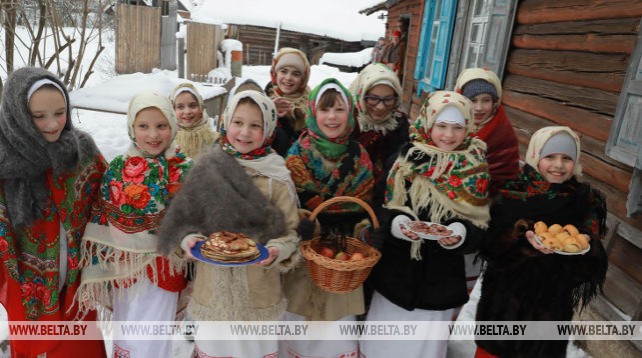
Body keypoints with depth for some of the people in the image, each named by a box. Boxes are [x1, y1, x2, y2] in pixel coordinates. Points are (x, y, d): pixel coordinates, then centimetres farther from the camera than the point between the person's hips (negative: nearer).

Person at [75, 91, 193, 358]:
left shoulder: (185, 171, -8)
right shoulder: (117, 168, -2)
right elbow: (100, 222, 2)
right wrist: (95, 271, 2)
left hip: (163, 269, -2)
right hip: (122, 267, 3)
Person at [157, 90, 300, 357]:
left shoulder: (276, 178, -7)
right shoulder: (207, 169, -2)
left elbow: (290, 231, -4)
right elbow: (187, 218, 5)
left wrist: (278, 250, -23)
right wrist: (189, 238, -14)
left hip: (257, 292, -1)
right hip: (212, 288, 2)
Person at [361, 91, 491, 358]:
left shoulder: (476, 170, -3)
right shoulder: (405, 159, -6)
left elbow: (479, 225, -1)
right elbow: (379, 204, -3)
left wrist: (462, 233, -22)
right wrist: (396, 223, -23)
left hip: (441, 279, 0)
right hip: (396, 273, 0)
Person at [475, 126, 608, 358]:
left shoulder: (586, 201, -3)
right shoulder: (512, 194, -7)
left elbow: (593, 265, -3)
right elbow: (492, 247, -13)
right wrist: (524, 238, -30)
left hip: (553, 303, 1)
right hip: (506, 298, -1)